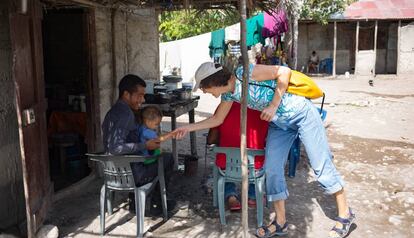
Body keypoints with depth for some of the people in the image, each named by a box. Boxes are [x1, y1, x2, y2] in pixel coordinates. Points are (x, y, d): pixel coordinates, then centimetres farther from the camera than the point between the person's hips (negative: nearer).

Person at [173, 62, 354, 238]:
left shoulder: (243, 74, -24)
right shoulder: (228, 94, 1)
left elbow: (284, 72, -23)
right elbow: (217, 119, 13)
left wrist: (273, 106, -21)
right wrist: (188, 128, 9)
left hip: (301, 113, -7)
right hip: (279, 123, 8)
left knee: (321, 164, -2)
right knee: (272, 169, 1)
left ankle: (345, 215, 15)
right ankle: (280, 223, 13)